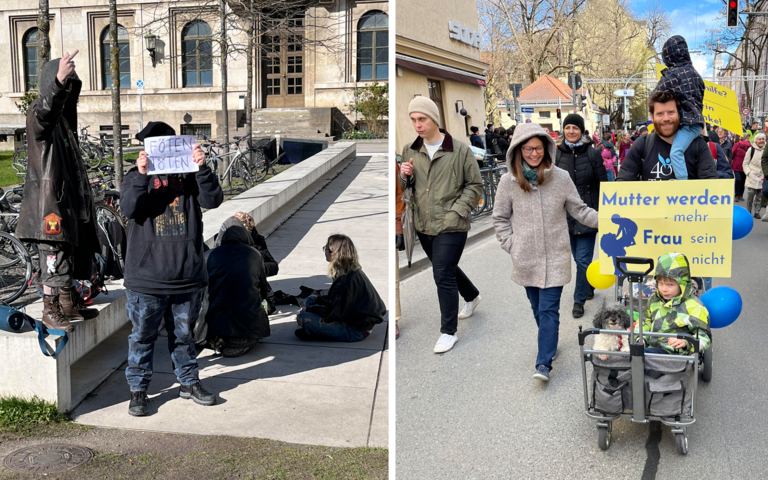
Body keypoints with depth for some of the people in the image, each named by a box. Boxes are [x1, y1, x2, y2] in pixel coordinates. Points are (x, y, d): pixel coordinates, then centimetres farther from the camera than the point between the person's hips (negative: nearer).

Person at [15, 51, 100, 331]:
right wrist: (58, 81, -52)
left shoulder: (63, 116, 18)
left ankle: (68, 303, 25)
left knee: (73, 249, 14)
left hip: (69, 196, 9)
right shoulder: (38, 114, -13)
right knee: (54, 254, -7)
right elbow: (45, 111, -37)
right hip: (49, 196, -9)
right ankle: (50, 311, 1)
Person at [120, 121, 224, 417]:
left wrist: (202, 168, -23)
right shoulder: (136, 177, 1)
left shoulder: (189, 175, 3)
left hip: (188, 276, 2)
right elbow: (129, 209, -16)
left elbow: (212, 200, -11)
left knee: (184, 333, 18)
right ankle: (138, 390, 22)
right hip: (146, 278, -1)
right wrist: (141, 175, -27)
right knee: (143, 336, 8)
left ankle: (189, 382, 33)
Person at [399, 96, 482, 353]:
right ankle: (472, 296, 51)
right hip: (423, 225, 6)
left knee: (444, 276, -7)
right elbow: (405, 188, 15)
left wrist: (456, 211, -13)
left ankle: (449, 332, 7)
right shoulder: (409, 151, 4)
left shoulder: (460, 150, -9)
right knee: (446, 269, 23)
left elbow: (474, 185, -2)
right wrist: (404, 176, -8)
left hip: (450, 227, -6)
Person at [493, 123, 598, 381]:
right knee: (537, 306, 14)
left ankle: (544, 363, -6)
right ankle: (549, 343, 35)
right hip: (525, 259, 2)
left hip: (555, 257, -2)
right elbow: (500, 218, 8)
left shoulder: (561, 177, -4)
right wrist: (511, 245, 0)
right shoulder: (508, 181, -2)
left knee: (548, 309, -6)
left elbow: (579, 210, 5)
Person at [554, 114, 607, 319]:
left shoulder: (592, 154, -4)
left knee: (583, 259, -5)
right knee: (578, 257, 13)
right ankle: (589, 286, 37)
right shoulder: (557, 154, 2)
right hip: (566, 215, 3)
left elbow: (603, 184, 0)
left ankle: (579, 300, 6)